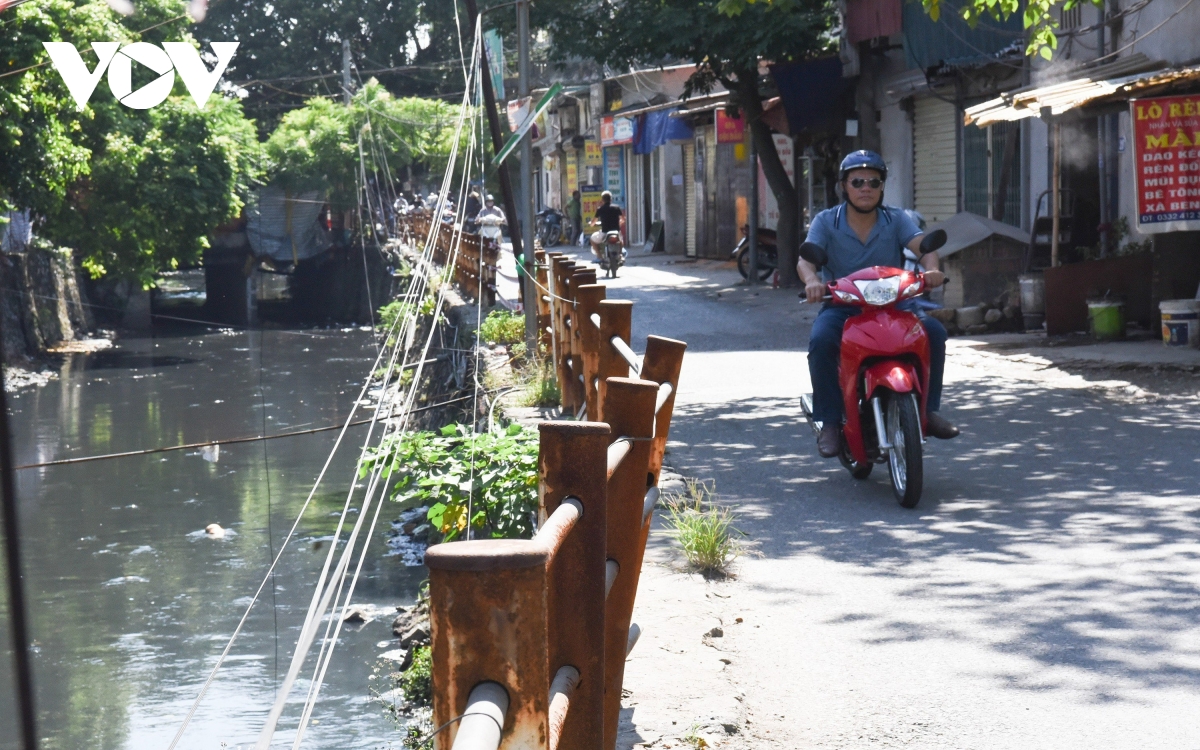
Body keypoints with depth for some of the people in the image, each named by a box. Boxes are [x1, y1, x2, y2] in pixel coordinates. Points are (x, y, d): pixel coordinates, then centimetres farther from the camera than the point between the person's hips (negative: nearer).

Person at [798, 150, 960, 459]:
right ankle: (829, 421, -20)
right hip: (843, 307, -1)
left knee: (934, 331, -23)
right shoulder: (826, 222, 3)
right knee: (821, 340, -32)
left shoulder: (896, 220, 6)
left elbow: (923, 246, -10)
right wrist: (812, 280, -36)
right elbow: (806, 258, -11)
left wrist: (931, 269, -35)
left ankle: (927, 409, -8)